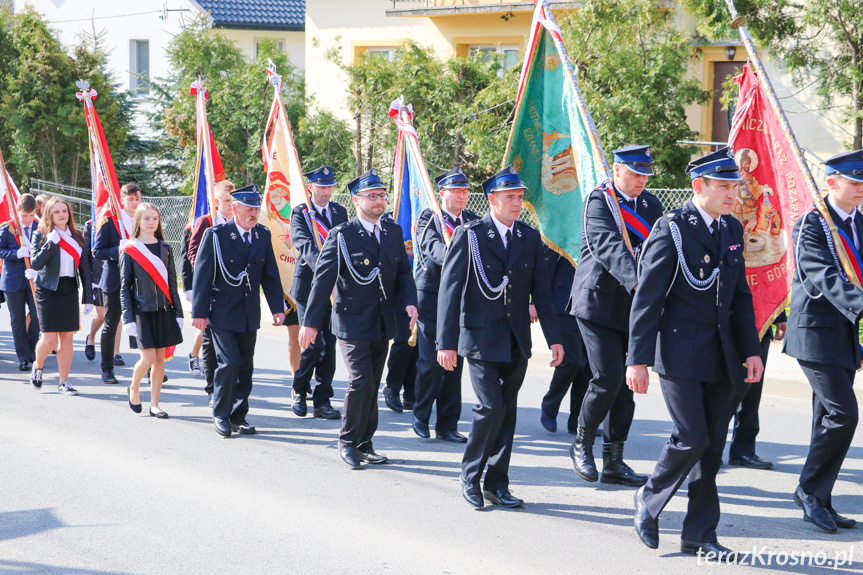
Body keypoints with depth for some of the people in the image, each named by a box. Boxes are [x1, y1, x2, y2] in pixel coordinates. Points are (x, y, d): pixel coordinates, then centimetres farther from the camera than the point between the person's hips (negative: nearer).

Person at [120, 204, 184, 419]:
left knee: (160, 358, 4)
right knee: (148, 358, -10)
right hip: (141, 310, -4)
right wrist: (128, 318, -9)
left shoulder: (165, 248, 8)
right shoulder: (130, 250, -2)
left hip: (163, 310, 4)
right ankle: (133, 388, 18)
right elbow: (124, 287, -3)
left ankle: (154, 404, 12)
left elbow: (171, 282, 11)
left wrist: (178, 312, 7)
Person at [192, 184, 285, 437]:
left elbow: (270, 274, 10)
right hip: (222, 312, -5)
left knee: (246, 366, 7)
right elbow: (202, 274, -8)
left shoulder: (263, 235, 5)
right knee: (229, 363, -12)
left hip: (249, 315, 5)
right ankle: (220, 415, 4)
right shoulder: (216, 235, -9)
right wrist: (199, 312, -11)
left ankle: (238, 416, 18)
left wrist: (277, 307, 3)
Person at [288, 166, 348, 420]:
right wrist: (323, 269, -34)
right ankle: (298, 390, 13)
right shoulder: (300, 213, -2)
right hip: (309, 286, -4)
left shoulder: (340, 212, 13)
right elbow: (305, 245, -18)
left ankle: (322, 401, 10)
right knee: (313, 343, -10)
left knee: (329, 345, 4)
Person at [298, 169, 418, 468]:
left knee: (371, 385, 11)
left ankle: (364, 444, 21)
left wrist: (409, 301, -10)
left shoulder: (393, 231, 8)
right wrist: (311, 322, -13)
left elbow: (403, 271, 10)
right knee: (361, 381, -13)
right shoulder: (341, 235, -8)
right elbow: (323, 280, -10)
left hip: (383, 323, 5)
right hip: (353, 321, -5)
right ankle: (347, 442, 3)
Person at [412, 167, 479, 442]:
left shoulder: (473, 221, 12)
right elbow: (433, 248, -20)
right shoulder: (428, 219, -2)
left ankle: (447, 425, 13)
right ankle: (421, 416, 16)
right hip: (432, 299, -4)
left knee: (455, 363, 5)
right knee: (431, 362, -4)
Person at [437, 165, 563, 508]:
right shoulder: (469, 235, -5)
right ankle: (470, 477, 6)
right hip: (480, 338, -4)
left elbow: (541, 291, 10)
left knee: (508, 411, 6)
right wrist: (447, 342, -13)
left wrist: (553, 337, 3)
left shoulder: (531, 239, 8)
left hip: (517, 342, 5)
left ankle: (497, 483, 17)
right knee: (492, 406, -13)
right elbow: (450, 290, -7)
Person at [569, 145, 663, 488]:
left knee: (627, 383, 5)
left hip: (634, 306, 6)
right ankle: (582, 444, 11)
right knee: (608, 379, -12)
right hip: (599, 303, -6)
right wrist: (636, 281, -39)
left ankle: (613, 461, 13)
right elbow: (608, 245, -25)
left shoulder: (652, 205, 11)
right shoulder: (599, 200, -9)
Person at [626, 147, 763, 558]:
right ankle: (649, 500, 16)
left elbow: (741, 296, 16)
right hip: (680, 351, -6)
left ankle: (698, 535, 15)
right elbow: (647, 298, -11)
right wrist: (638, 359, -15)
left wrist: (751, 350, 8)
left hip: (721, 355, 6)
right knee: (692, 438, -10)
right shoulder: (672, 230, -10)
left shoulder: (732, 230, 11)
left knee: (713, 445, 6)